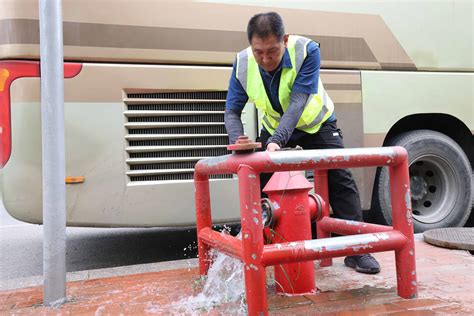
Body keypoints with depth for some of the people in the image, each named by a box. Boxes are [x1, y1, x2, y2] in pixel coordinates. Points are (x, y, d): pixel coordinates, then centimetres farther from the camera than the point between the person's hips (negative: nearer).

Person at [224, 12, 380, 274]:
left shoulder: (307, 50, -32)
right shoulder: (242, 64, -22)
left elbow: (298, 102, -39)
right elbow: (232, 111, -19)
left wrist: (276, 141, -51)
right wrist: (239, 142, -39)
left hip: (316, 123, -2)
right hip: (274, 127, 3)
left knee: (339, 178, -11)